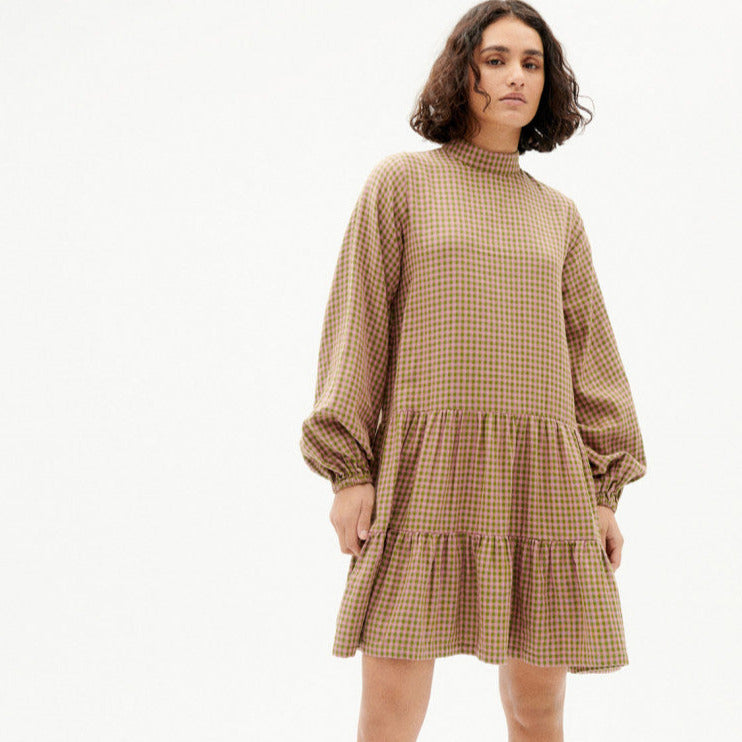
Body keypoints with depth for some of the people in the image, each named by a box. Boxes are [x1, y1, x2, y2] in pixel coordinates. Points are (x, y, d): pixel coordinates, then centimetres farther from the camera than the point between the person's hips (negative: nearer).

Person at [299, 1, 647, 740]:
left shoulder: (559, 216, 16)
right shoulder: (401, 181, 6)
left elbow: (589, 351, 14)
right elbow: (356, 325, 1)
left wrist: (606, 490, 7)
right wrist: (348, 470, -7)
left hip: (539, 479, 4)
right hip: (425, 467, -3)